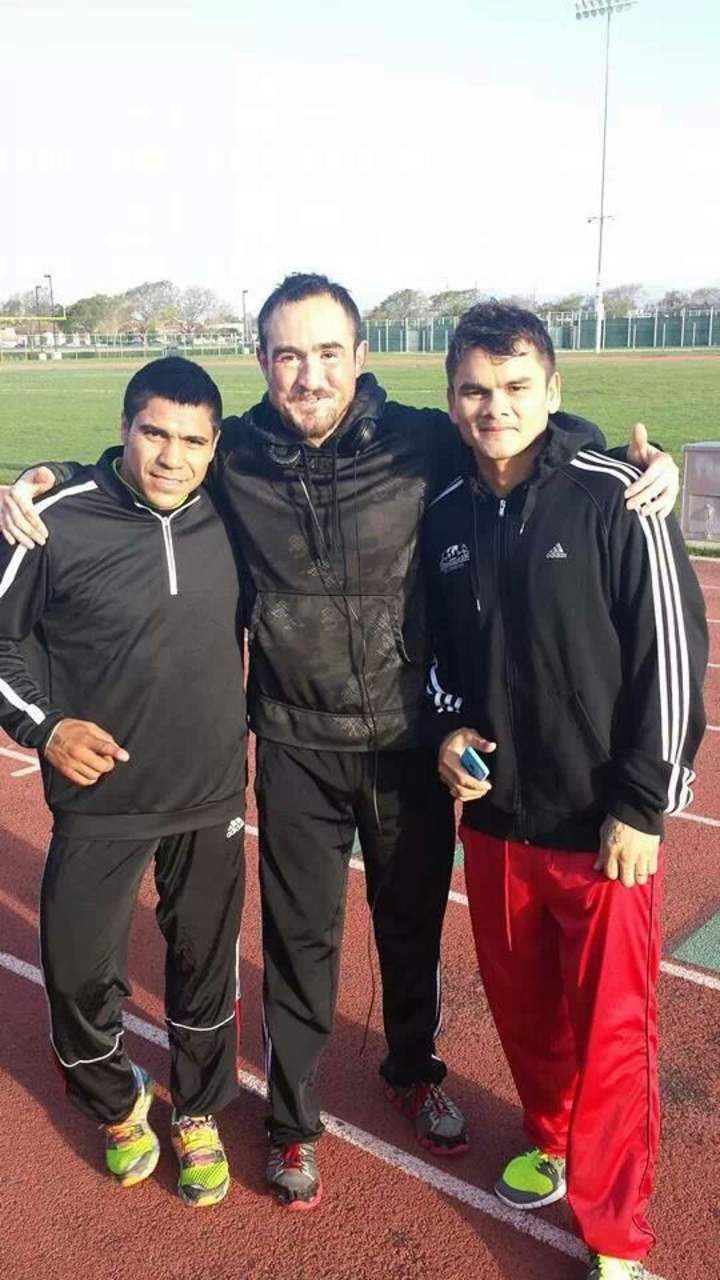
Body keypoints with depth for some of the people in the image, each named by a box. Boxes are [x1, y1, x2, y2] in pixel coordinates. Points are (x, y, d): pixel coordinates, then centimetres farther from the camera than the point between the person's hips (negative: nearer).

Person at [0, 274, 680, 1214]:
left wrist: (639, 461, -13)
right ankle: (293, 1121, 39)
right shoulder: (233, 458, -10)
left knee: (414, 922, 21)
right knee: (299, 940, 14)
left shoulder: (421, 442, -13)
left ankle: (414, 1071, 50)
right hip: (298, 749, 0)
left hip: (412, 739, 1)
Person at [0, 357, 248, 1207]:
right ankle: (117, 1106, 40)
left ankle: (197, 1116, 40)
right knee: (78, 970, 8)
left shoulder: (228, 516, -4)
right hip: (99, 800, -2)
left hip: (213, 795, 3)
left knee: (206, 963, 14)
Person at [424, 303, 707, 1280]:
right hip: (493, 817, 5)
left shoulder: (613, 497, -12)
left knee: (610, 1032, 4)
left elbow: (672, 652, -12)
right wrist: (450, 726, -1)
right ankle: (553, 1144, 44)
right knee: (521, 1006, 19)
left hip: (603, 826, -5)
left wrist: (642, 805, -12)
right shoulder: (448, 513, 4)